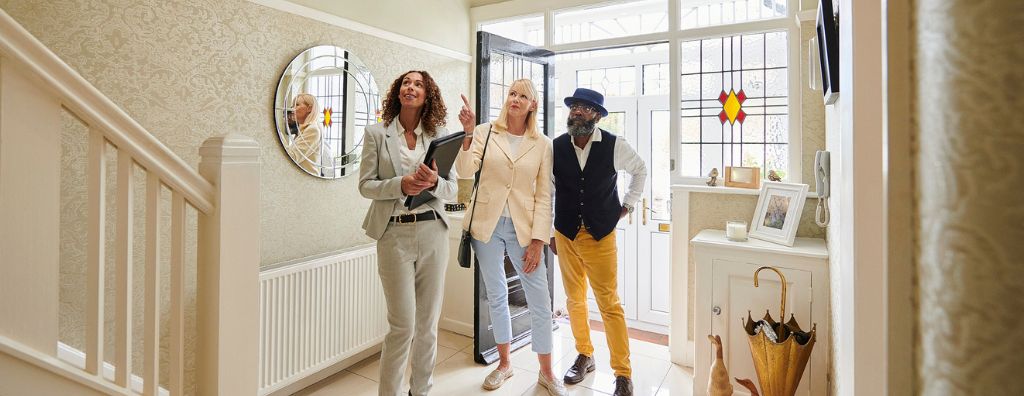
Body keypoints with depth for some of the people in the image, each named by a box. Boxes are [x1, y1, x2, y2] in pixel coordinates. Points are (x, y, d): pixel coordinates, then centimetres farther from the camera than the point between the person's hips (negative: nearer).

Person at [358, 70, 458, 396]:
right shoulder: (377, 133, 4)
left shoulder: (440, 134, 7)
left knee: (428, 323, 10)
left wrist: (434, 183, -18)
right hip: (394, 234, -2)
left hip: (433, 232, 2)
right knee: (403, 324, -1)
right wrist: (400, 185, -18)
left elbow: (453, 189, 4)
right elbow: (365, 185, 0)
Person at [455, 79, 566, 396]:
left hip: (523, 227, 0)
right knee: (496, 296, 13)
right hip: (487, 224, 1)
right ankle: (504, 364, 32)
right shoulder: (485, 132, 1)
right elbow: (465, 170, -12)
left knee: (540, 301, 2)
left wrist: (537, 241, -6)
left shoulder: (542, 144, 2)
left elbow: (544, 196, 0)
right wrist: (468, 133, -25)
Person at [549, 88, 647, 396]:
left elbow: (640, 169, 15)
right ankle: (584, 356, 31)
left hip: (601, 235, -2)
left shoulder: (614, 145, -6)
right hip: (565, 235, 3)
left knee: (609, 304, -2)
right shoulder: (556, 147, -3)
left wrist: (628, 203, 10)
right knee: (574, 300, 12)